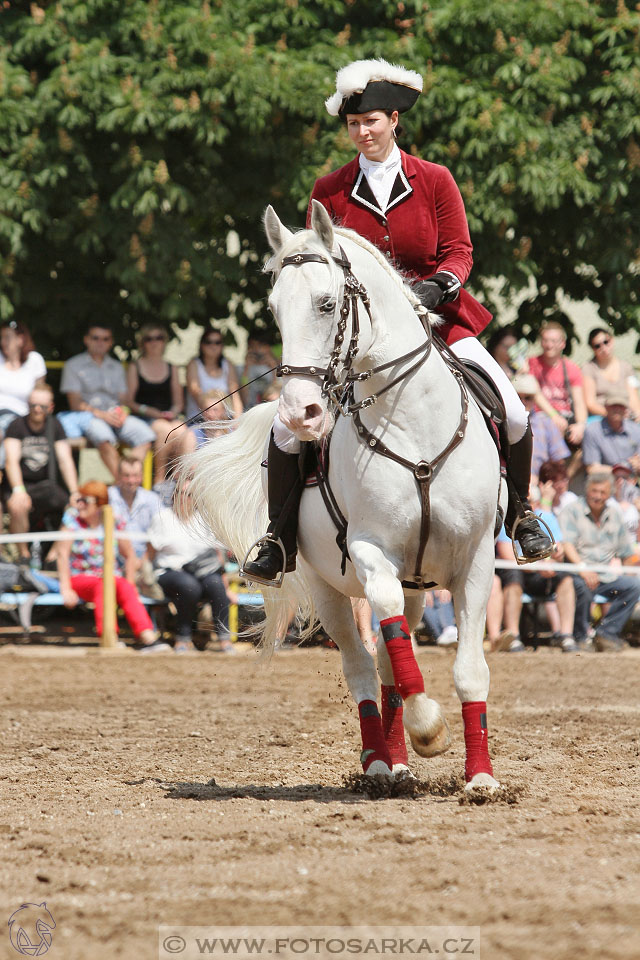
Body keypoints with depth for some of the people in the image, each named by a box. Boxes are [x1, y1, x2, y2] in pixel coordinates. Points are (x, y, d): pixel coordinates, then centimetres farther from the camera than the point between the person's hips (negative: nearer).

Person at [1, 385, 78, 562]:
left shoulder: (54, 426, 6)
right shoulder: (17, 426, -4)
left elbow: (65, 461, -2)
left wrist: (75, 492, -16)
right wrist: (18, 490, -33)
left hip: (46, 485, 3)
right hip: (20, 485, -3)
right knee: (17, 507, -36)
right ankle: (23, 554, -16)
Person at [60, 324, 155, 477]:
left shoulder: (117, 367, 24)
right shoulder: (73, 365, 9)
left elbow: (123, 400, 19)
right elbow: (75, 404, 0)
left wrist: (121, 412, -7)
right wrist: (101, 414, -15)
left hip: (115, 415, 5)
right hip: (88, 416, -5)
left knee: (145, 433, -25)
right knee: (103, 436, -39)